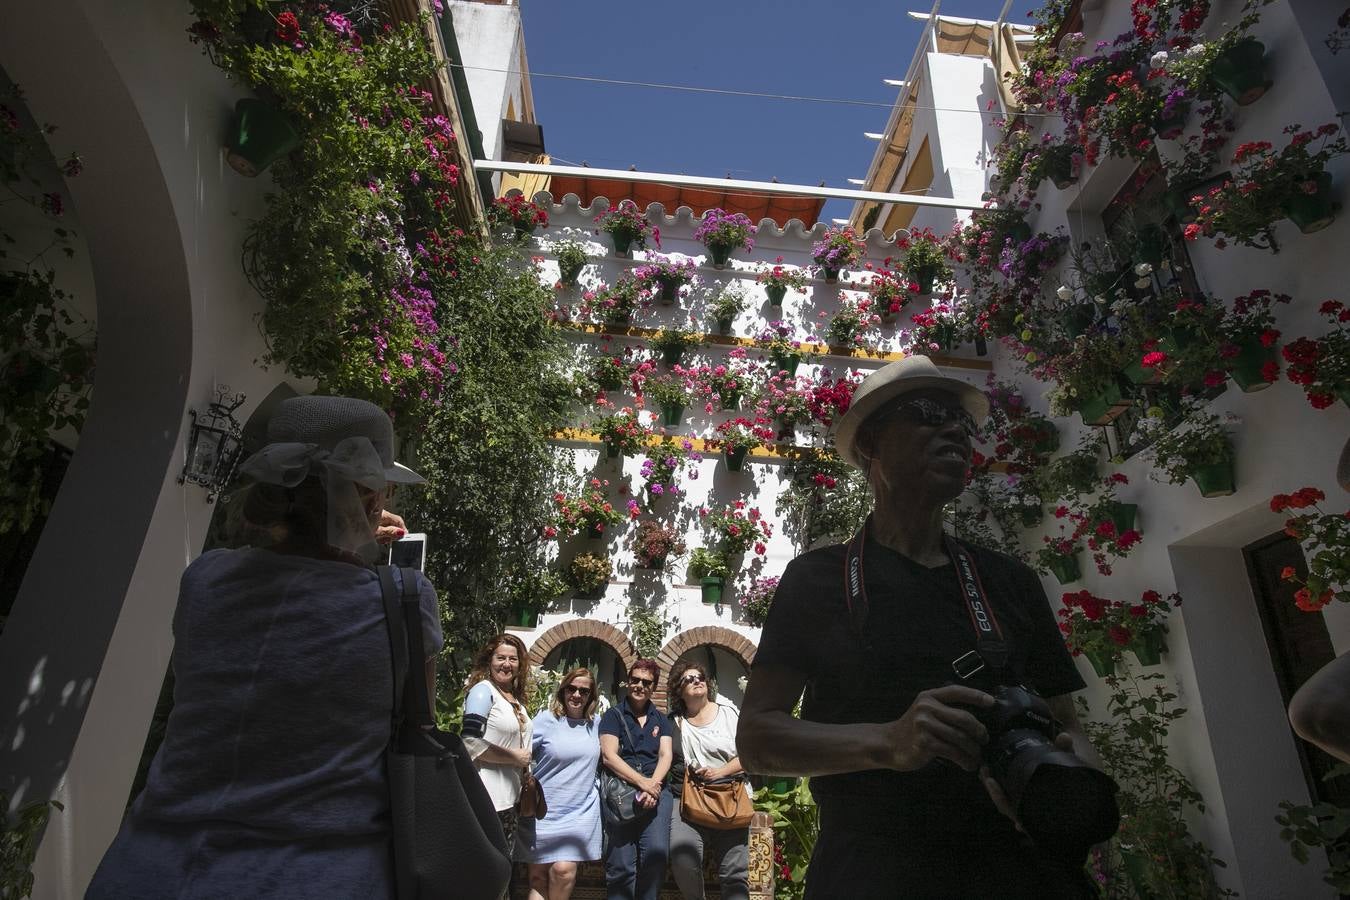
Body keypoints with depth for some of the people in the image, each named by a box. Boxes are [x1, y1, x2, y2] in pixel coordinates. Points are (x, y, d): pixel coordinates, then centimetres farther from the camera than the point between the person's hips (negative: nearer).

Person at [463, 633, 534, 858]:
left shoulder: (515, 697, 12)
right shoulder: (483, 691, -12)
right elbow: (471, 743, -21)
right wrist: (515, 757, -16)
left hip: (511, 798, 8)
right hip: (489, 799, -8)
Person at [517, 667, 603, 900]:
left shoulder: (596, 723, 6)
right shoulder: (546, 720, -5)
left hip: (581, 812, 2)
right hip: (544, 810, -1)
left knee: (564, 870, -12)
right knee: (538, 876, 4)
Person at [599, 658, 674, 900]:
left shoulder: (661, 720, 18)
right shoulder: (613, 716, 7)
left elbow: (666, 755, 8)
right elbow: (609, 756, -4)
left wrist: (653, 785, -12)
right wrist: (643, 782, -13)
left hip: (655, 789, 2)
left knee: (656, 851, -16)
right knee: (621, 864, -7)